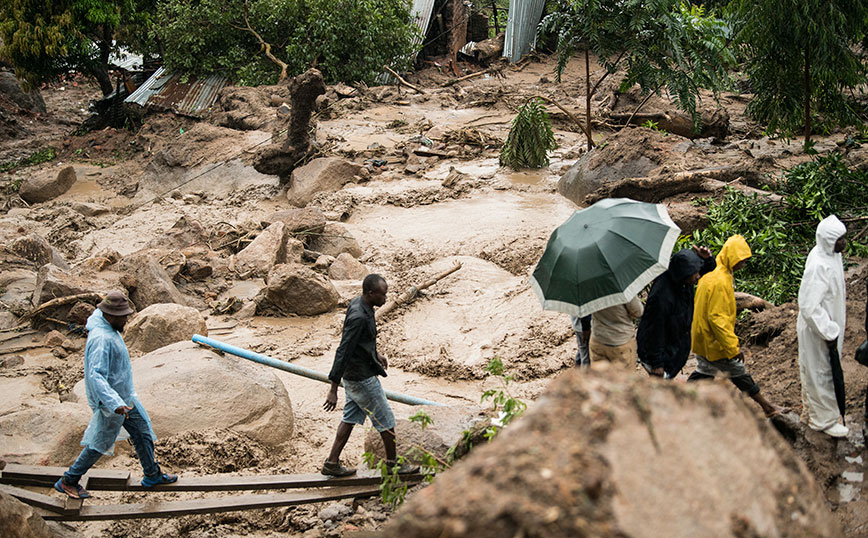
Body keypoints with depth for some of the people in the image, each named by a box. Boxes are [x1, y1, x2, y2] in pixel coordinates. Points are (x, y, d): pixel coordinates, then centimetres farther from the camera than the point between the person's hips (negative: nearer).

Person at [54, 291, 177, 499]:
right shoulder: (101, 339, -31)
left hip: (125, 397, 10)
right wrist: (115, 403, -46)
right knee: (99, 443, 5)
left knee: (143, 433, 18)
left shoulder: (109, 328, 0)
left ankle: (152, 475, 34)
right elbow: (95, 376, -37)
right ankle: (68, 481, 21)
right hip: (111, 400, -10)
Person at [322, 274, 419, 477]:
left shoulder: (359, 304, 1)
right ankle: (392, 463, 22)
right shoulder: (358, 317, -30)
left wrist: (376, 354, 31)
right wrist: (333, 390, -30)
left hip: (353, 376, 9)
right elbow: (342, 352, -30)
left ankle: (332, 463, 21)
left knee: (351, 418, 17)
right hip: (362, 378, -9)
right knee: (386, 420, 7)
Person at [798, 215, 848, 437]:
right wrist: (829, 333, -24)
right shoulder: (818, 266, -33)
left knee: (814, 369, 27)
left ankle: (812, 405, 47)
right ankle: (824, 420, 24)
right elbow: (809, 307, -31)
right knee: (822, 373, 8)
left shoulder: (832, 255, -3)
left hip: (828, 324, 9)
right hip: (817, 330, -9)